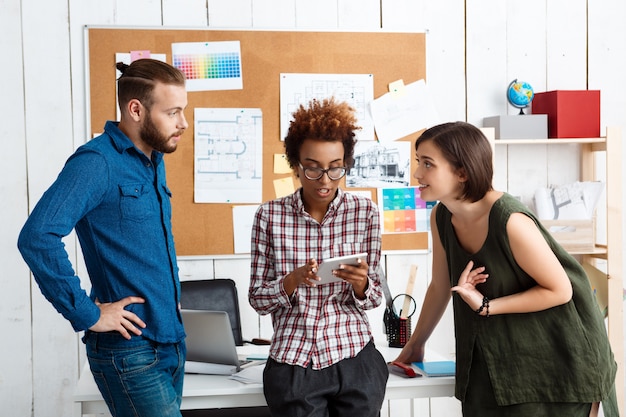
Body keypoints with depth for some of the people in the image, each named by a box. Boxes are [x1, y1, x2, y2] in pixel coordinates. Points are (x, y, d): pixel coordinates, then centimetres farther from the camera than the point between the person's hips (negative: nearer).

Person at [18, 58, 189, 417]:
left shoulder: (154, 162, 11)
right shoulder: (97, 162, -16)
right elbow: (37, 237, -27)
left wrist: (169, 296, 12)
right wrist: (87, 315, -22)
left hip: (172, 343, 8)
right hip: (131, 351, -8)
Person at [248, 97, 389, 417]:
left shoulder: (365, 211, -3)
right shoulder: (270, 215, -5)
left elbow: (373, 299, 1)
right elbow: (258, 299, -2)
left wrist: (360, 283, -20)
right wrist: (293, 280, -21)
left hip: (355, 359, 1)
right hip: (293, 364, -1)